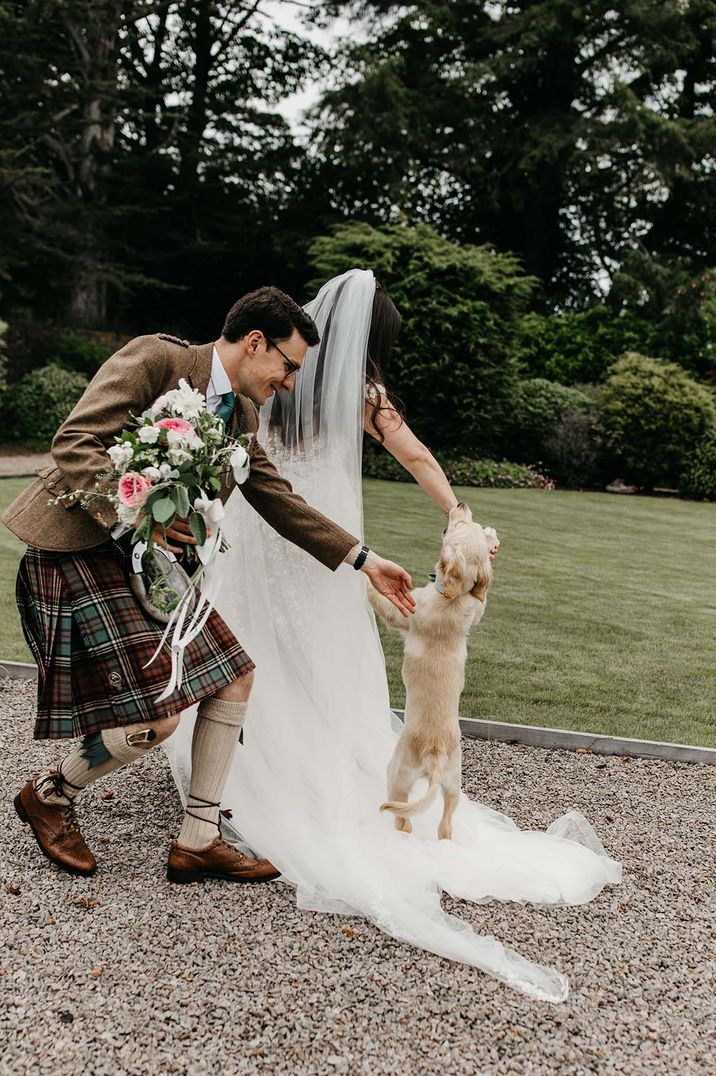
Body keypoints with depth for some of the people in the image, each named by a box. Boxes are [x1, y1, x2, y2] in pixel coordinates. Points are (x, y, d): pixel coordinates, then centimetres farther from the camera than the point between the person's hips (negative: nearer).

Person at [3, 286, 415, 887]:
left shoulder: (242, 416, 11)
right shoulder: (155, 359, -13)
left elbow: (280, 501, 15)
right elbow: (74, 444, -19)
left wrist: (365, 561, 11)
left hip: (155, 560, 9)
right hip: (82, 552, -9)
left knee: (235, 678, 5)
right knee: (155, 717, -14)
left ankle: (198, 842, 15)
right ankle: (51, 794, 16)